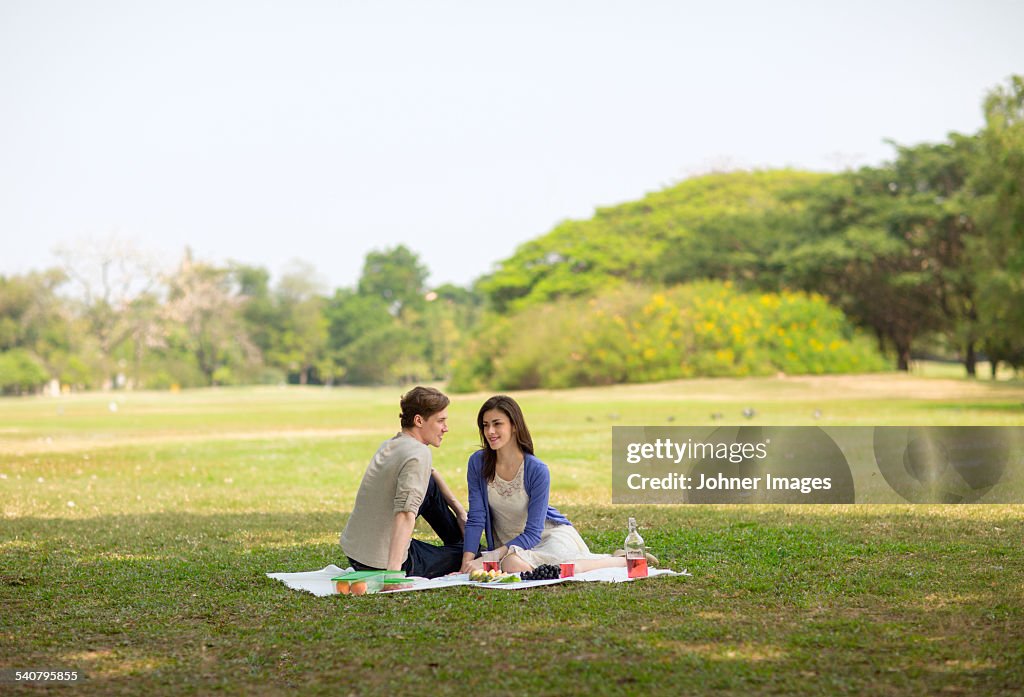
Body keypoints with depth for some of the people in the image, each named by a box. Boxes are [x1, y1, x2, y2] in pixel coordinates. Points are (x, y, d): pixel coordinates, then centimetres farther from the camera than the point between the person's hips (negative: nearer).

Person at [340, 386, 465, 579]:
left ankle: (460, 540, 33)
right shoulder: (419, 454, -20)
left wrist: (459, 510, 27)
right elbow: (406, 513, -34)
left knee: (431, 485, 21)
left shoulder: (389, 445, 8)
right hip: (383, 563, -8)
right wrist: (394, 570, -43)